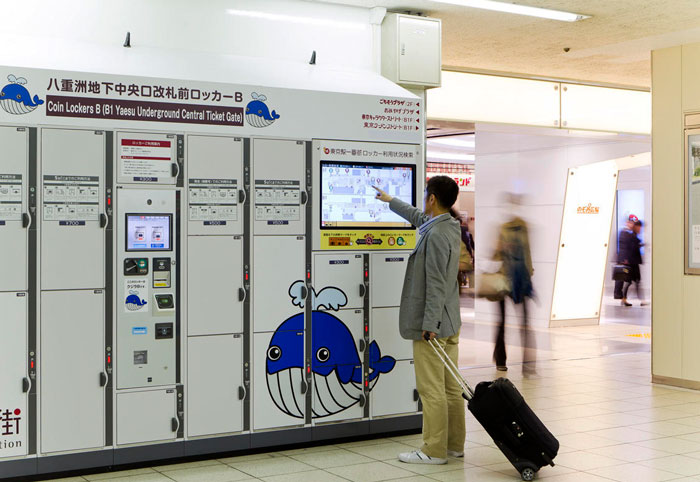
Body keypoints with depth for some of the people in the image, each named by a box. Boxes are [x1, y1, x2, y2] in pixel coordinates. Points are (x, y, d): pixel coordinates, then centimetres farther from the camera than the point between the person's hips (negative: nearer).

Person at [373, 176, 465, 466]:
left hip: (432, 325, -10)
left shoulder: (436, 235, -18)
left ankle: (434, 450, 2)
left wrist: (429, 324, -21)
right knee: (451, 388, 13)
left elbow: (436, 284, -22)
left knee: (432, 389, -4)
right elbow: (417, 217, 32)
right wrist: (389, 200, 45)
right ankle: (454, 444, 20)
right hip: (449, 322, 10)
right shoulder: (450, 226, 12)